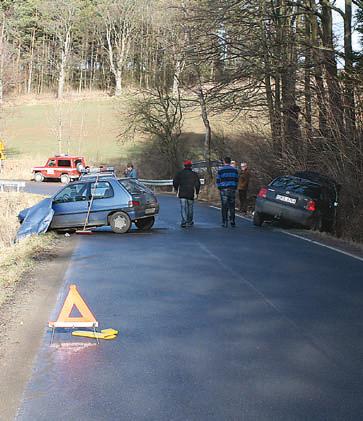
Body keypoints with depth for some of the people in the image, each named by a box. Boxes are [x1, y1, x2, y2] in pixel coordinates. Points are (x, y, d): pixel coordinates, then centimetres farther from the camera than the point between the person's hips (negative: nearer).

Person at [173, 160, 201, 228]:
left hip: (182, 194, -1)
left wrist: (177, 189, 17)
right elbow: (197, 184, 0)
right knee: (190, 208, 13)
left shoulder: (179, 173, 3)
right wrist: (197, 193, 10)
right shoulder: (194, 174, 3)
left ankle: (184, 222, -18)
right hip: (191, 194, 1)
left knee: (183, 208, -4)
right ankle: (189, 222, 23)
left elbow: (175, 182, 2)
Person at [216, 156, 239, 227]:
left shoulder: (220, 170, -2)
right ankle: (232, 222, 9)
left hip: (223, 190, -2)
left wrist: (219, 188, 12)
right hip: (232, 190, 2)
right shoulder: (234, 170, 8)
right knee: (232, 206, 8)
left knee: (224, 207, 0)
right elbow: (236, 180, 10)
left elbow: (218, 180, 0)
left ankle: (225, 222, -1)